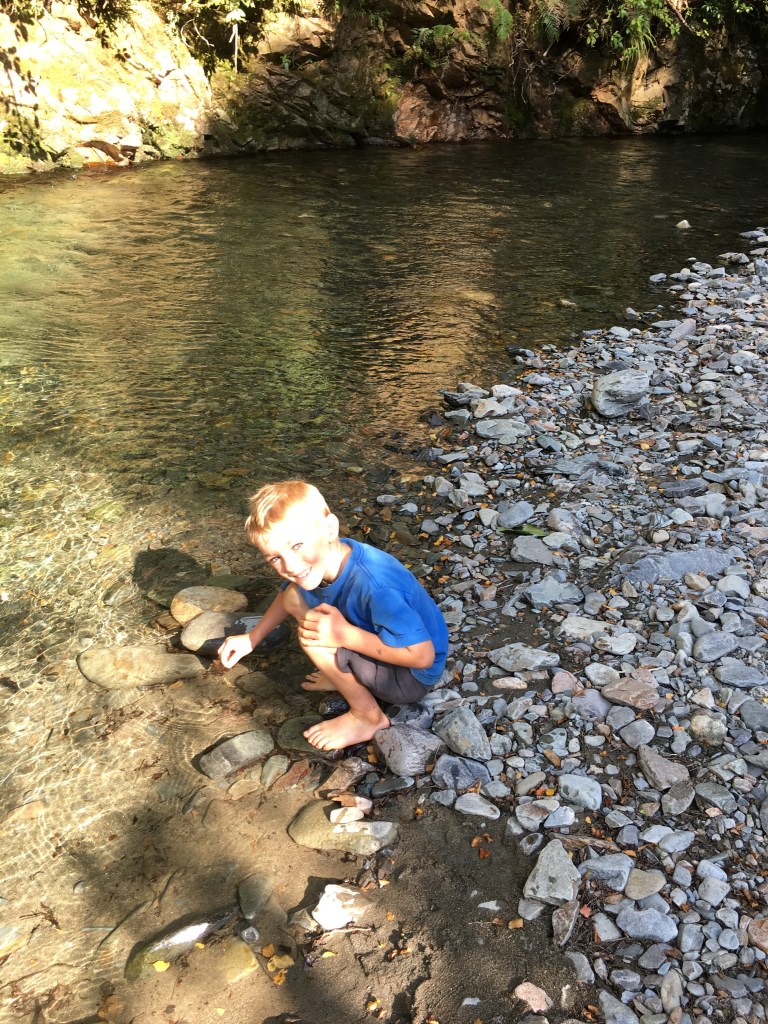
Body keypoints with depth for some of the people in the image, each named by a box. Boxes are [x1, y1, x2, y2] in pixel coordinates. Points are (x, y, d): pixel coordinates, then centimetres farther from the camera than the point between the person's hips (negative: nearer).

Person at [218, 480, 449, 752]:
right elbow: (286, 595, 13)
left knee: (313, 635, -25)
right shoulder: (322, 560, -13)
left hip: (413, 677, -8)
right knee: (295, 598, 2)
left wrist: (344, 635, -34)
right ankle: (348, 677, 13)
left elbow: (423, 655, -35)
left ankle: (368, 716, -4)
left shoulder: (374, 585, -38)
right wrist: (252, 638, 9)